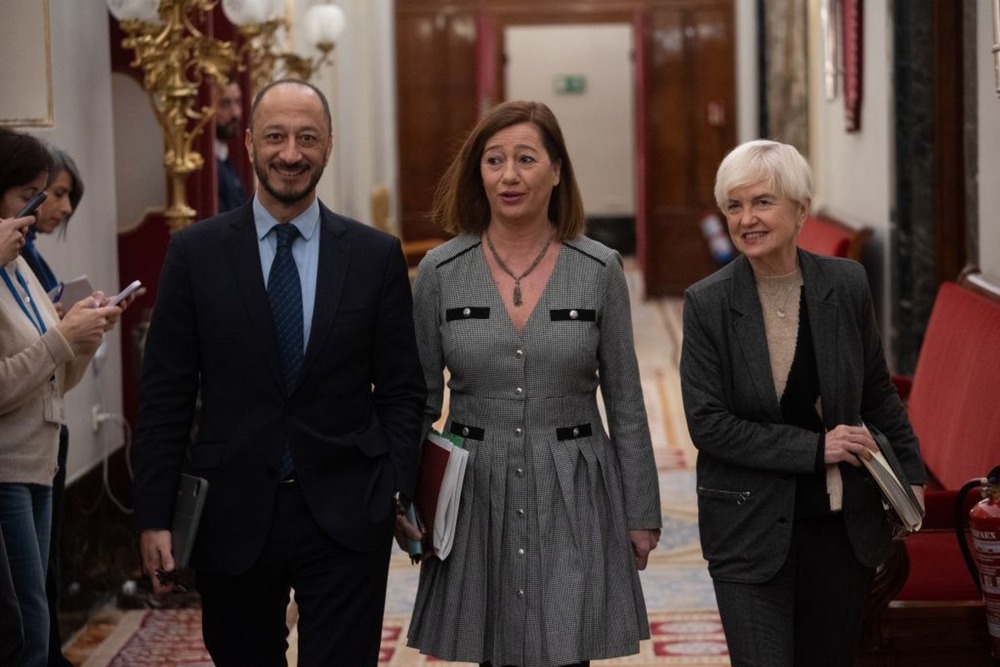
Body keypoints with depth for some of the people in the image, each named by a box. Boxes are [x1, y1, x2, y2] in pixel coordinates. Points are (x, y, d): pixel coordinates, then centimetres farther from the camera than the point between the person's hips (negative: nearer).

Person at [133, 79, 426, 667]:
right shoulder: (195, 253, 1)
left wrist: (399, 493, -4)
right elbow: (165, 395, 2)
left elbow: (402, 390, 5)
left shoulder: (377, 255, 2)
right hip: (232, 515, 1)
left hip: (347, 518, 0)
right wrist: (155, 516, -2)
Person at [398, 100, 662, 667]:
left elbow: (626, 402, 4)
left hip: (572, 498, -1)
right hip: (475, 497, 1)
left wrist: (642, 513, 4)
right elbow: (419, 402, 7)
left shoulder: (600, 269, -1)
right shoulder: (441, 272, 1)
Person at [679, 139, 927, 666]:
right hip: (751, 529, -3)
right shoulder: (707, 303, -9)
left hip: (843, 522, 3)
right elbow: (707, 424, -12)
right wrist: (815, 448, -15)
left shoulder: (846, 285, -2)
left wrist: (910, 474, 14)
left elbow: (877, 392, 12)